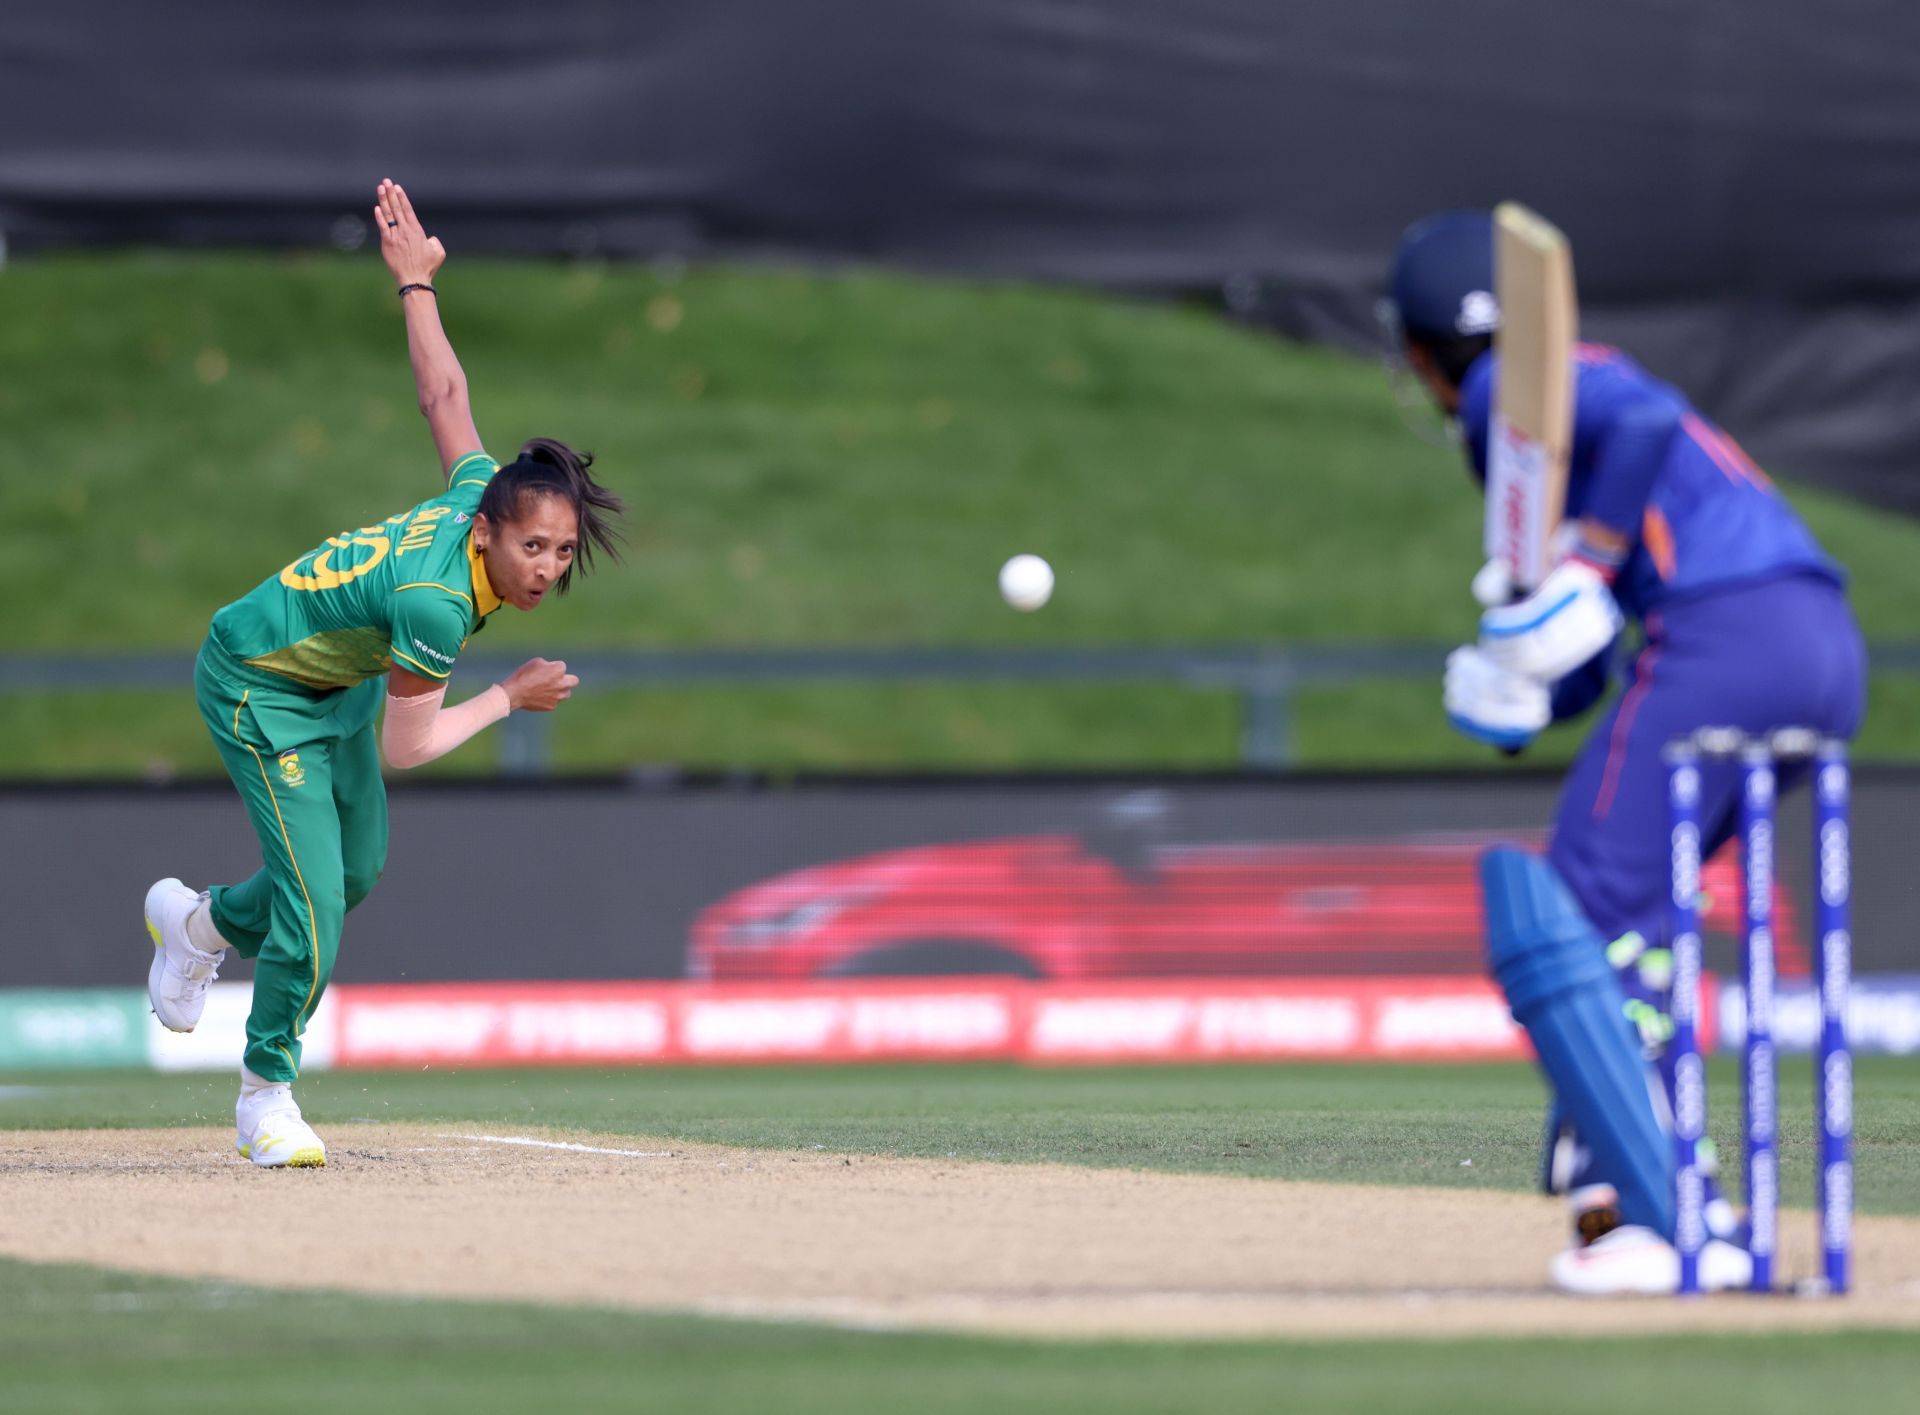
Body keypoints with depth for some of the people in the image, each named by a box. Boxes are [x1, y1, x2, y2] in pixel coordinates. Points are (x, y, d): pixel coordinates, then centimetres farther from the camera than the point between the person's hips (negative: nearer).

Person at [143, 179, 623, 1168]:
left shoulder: (482, 490, -18)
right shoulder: (435, 600, -38)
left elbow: (443, 395, -3)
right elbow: (405, 747, -28)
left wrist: (416, 283, 11)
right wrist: (510, 698, -18)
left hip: (339, 680, 9)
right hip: (255, 685, -9)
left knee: (356, 870, 19)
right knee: (314, 898, -16)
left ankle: (203, 922, 46)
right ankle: (266, 1091, 2)